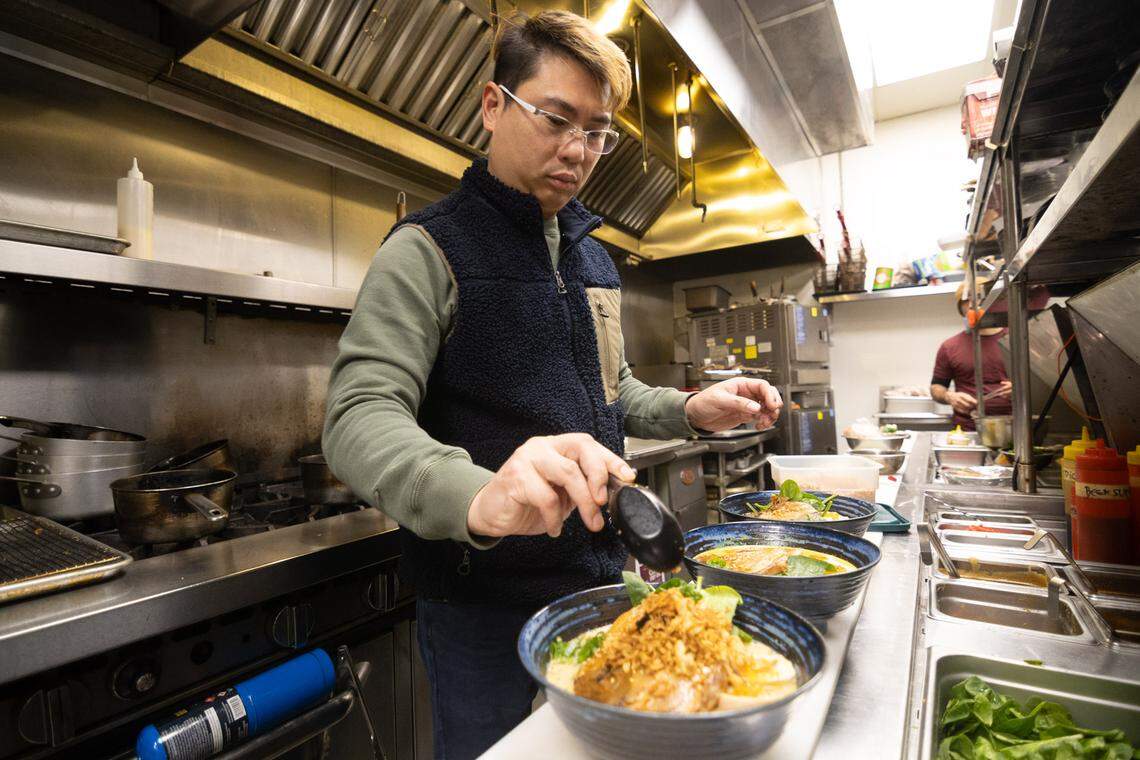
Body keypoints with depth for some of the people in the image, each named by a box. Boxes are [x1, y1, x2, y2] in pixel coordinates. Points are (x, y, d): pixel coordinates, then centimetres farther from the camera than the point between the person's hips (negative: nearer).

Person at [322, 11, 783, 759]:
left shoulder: (593, 257, 9)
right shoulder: (430, 248, -13)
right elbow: (359, 420, -23)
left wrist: (691, 410, -1)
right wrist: (478, 496, -42)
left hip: (599, 573, 7)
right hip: (483, 603, -6)